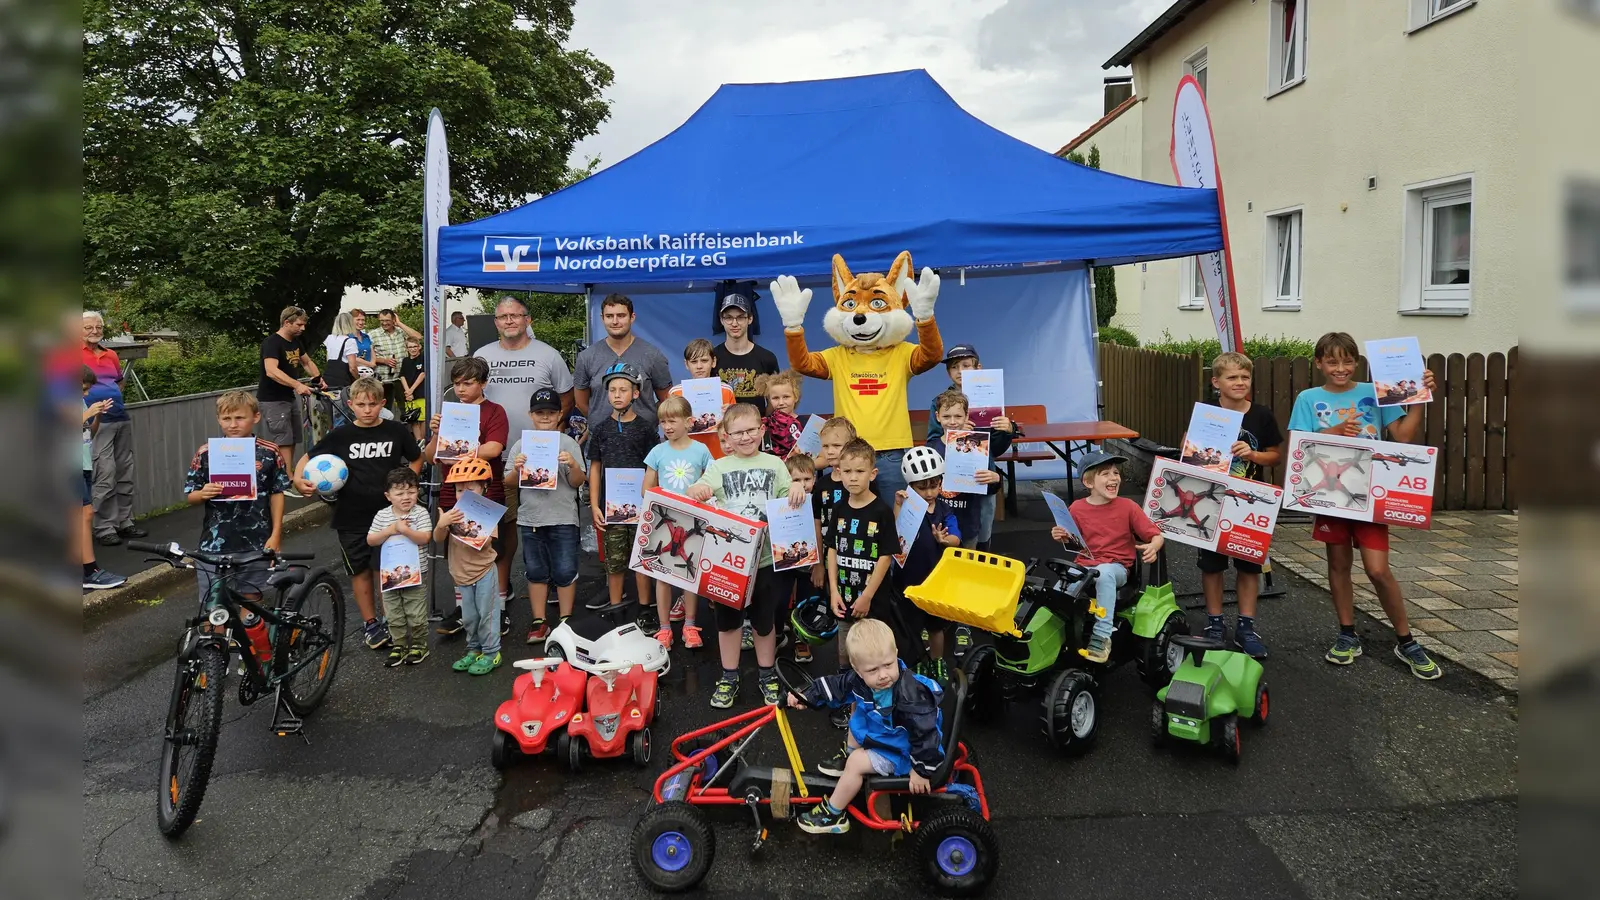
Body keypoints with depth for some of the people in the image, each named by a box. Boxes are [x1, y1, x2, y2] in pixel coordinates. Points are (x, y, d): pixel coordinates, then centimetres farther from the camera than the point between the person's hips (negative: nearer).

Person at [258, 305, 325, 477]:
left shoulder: (295, 342, 10)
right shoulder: (272, 342, -17)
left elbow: (307, 362, 24)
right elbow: (271, 371, -31)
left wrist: (319, 378, 7)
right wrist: (297, 385, -40)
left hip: (288, 398, 9)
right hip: (272, 401, -9)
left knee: (291, 442, 10)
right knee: (283, 443, -14)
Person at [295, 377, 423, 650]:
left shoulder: (397, 431, -2)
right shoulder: (340, 435, -3)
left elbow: (416, 459, 12)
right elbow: (307, 458, 5)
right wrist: (298, 479, -14)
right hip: (352, 516, 1)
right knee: (360, 570, 10)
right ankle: (370, 623, 23)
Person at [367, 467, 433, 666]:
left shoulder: (421, 513, -10)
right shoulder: (382, 516, -2)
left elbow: (424, 538, -18)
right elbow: (370, 540, -4)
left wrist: (404, 530, -30)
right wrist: (390, 530, -18)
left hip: (415, 575, -3)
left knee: (416, 615, 5)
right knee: (393, 615, 12)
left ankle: (419, 645, 20)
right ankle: (399, 645, 25)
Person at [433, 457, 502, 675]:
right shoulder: (452, 513, 2)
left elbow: (485, 542, -18)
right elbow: (438, 539, -6)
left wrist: (468, 529, -32)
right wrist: (442, 524, -26)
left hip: (484, 572, -5)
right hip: (461, 574, 5)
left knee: (486, 614, 0)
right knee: (468, 617, 15)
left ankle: (491, 653, 10)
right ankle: (474, 650, 28)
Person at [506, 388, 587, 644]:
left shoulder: (568, 444, 1)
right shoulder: (521, 445, 6)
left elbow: (578, 482, -1)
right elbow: (509, 485, 7)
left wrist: (573, 465, -20)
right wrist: (516, 469, -13)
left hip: (563, 519, -2)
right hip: (530, 518, 2)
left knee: (565, 572, 2)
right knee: (535, 572, 11)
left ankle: (565, 620, 13)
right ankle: (539, 621, 19)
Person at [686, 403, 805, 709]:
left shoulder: (773, 464, 4)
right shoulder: (719, 467, 0)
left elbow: (788, 500, 6)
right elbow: (700, 491, -16)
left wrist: (796, 493, -17)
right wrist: (696, 491, -40)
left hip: (764, 557, 1)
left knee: (765, 619, 13)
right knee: (728, 618, 11)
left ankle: (767, 674, 31)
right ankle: (729, 677, 26)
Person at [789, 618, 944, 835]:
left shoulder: (910, 698, -42)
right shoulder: (860, 679, -19)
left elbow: (925, 734, -34)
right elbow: (836, 685, -3)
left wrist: (922, 770, -25)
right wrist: (804, 696, -9)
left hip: (898, 751, -8)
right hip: (878, 729, 8)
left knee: (857, 763, -14)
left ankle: (833, 815, 5)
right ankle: (849, 754, 38)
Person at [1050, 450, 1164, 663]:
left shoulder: (1127, 506, -2)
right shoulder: (1077, 508, 2)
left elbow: (1157, 535, -2)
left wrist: (1153, 547, -26)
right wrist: (1062, 537, -7)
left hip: (1116, 568, -2)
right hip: (1084, 566, 2)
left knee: (1104, 573, -38)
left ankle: (1102, 636, -34)